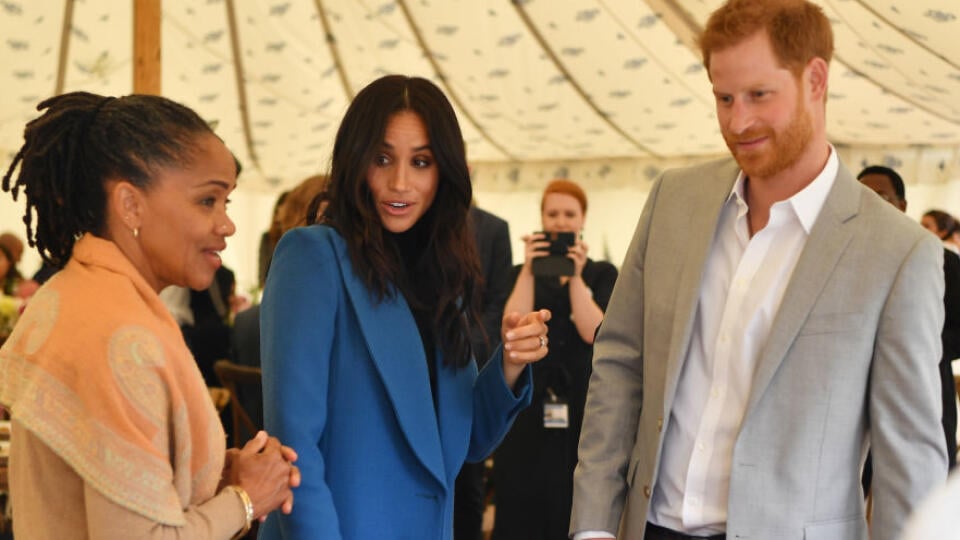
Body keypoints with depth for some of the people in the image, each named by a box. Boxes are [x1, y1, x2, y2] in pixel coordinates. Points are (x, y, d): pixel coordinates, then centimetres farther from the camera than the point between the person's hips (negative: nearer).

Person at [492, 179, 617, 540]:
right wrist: (530, 271, -10)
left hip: (581, 407, -1)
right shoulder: (521, 272, 12)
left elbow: (593, 332, -8)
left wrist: (576, 277, -13)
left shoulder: (602, 274, 9)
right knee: (520, 509, 0)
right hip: (528, 406, 1)